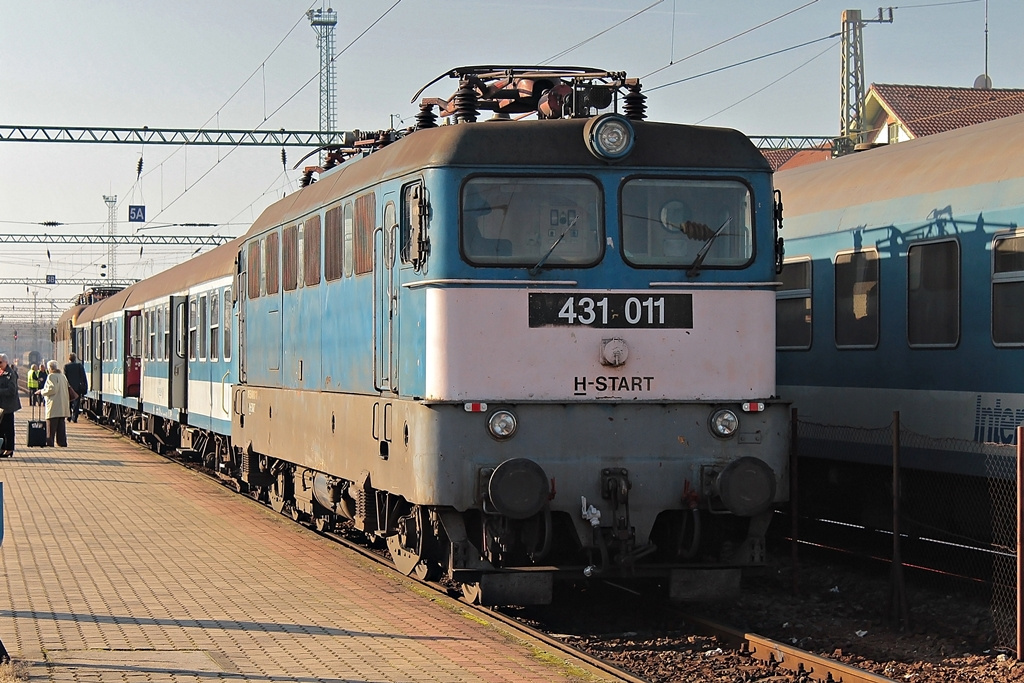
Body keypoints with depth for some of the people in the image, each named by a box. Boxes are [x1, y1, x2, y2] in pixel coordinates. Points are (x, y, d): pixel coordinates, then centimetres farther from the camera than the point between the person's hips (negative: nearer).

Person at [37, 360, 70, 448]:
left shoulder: (51, 376, -11)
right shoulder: (63, 376, 15)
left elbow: (52, 389, -19)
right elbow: (65, 390, 19)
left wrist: (42, 391, -6)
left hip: (54, 406, -8)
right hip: (63, 406, 8)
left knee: (51, 426, -5)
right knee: (61, 425, 10)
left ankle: (49, 443, -5)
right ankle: (62, 443, 9)